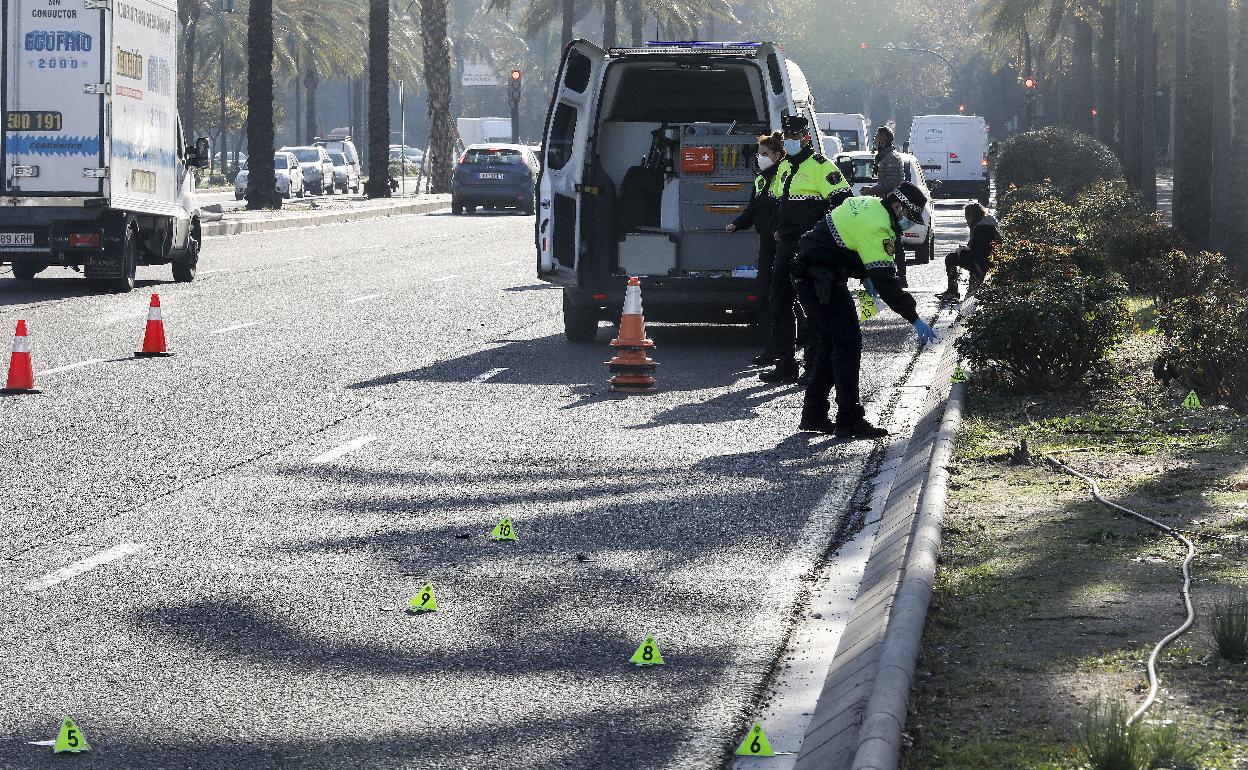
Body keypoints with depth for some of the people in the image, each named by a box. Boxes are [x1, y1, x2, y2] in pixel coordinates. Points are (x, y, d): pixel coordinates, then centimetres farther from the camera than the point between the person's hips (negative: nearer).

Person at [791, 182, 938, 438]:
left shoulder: (868, 205, 10)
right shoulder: (877, 227, -21)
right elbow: (886, 281, -24)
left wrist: (866, 277, 18)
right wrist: (915, 319, -21)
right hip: (821, 281, -11)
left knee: (832, 343, 16)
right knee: (848, 343, -9)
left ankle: (813, 416, 20)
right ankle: (849, 421, -11)